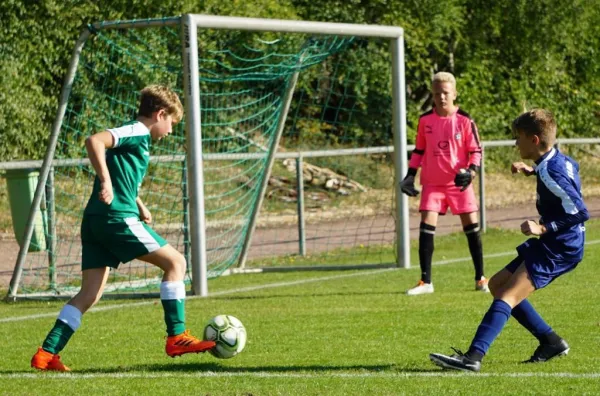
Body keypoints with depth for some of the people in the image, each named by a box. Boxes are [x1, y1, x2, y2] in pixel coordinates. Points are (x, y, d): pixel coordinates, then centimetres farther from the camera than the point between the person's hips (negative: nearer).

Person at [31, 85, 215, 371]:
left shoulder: (137, 138, 23)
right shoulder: (138, 132, -6)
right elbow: (95, 141, -22)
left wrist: (139, 206, 31)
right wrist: (106, 181, -26)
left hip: (95, 220, 9)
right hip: (117, 218, -9)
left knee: (90, 294, 7)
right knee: (175, 262, -1)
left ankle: (46, 353, 1)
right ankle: (176, 337, -1)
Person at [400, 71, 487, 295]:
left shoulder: (464, 121, -5)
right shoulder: (425, 121, 2)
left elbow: (476, 151, -2)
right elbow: (419, 150, 12)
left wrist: (471, 171, -18)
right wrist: (410, 176, 5)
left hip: (459, 183, -1)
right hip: (432, 183, 1)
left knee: (472, 226, 2)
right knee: (426, 225, -9)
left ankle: (480, 278, 14)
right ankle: (425, 281, -3)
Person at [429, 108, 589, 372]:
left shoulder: (551, 173, -20)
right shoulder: (560, 160, 8)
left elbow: (580, 212, -25)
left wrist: (544, 228, -27)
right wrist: (532, 171, 24)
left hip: (560, 248, -11)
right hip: (549, 244, 11)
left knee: (508, 296, -20)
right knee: (498, 285, 14)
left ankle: (473, 357, -32)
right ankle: (551, 342, 14)